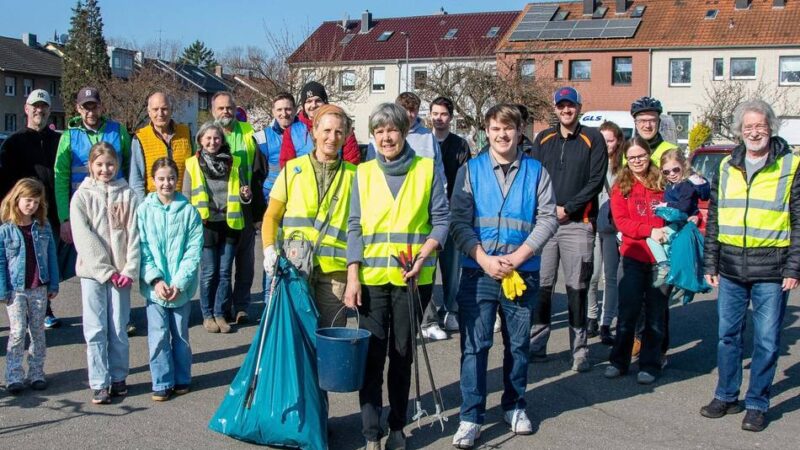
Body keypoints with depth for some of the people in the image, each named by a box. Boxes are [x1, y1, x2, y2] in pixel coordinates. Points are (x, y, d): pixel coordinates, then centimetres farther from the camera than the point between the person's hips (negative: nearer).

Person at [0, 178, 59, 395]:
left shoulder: (43, 227, 3)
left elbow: (51, 256, 6)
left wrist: (53, 285, 4)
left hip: (39, 289, 3)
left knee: (38, 332, 9)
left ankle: (37, 374, 17)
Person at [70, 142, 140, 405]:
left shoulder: (127, 195, 5)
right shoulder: (81, 196, 2)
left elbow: (134, 234, 0)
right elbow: (83, 237, -6)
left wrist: (130, 270, -10)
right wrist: (105, 270, -12)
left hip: (121, 272, 1)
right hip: (92, 271, -1)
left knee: (118, 329, 5)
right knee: (96, 329, 0)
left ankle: (118, 378, 17)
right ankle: (99, 384, 5)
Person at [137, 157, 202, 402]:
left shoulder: (188, 211, -3)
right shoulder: (144, 211, -2)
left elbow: (194, 250, -5)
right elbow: (142, 249, -4)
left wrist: (179, 282, -12)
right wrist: (156, 279, -14)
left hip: (181, 287, 0)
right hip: (154, 287, 0)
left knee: (181, 335, 12)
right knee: (158, 336, 1)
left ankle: (182, 380, 26)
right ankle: (162, 383, 13)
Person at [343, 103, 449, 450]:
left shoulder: (428, 170, 2)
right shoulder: (363, 173, 6)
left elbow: (441, 221, 0)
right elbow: (355, 227, 4)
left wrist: (422, 257, -16)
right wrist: (353, 277, -5)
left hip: (412, 278, -1)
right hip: (372, 278, 1)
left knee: (402, 354, 9)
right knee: (372, 355, 0)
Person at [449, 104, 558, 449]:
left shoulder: (536, 172, 4)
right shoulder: (470, 170, 3)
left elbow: (548, 219, -3)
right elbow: (459, 221, -4)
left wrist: (516, 257, -13)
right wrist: (485, 259, -15)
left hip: (522, 273, 1)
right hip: (478, 271, -1)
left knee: (518, 344, 13)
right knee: (474, 345, 0)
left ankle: (515, 406, 29)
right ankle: (471, 416, 8)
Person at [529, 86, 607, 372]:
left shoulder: (593, 139, 4)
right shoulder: (543, 139, 14)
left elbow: (596, 181, -3)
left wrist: (567, 208, -10)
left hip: (578, 224, -3)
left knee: (577, 289, 0)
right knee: (541, 286, 3)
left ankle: (580, 350, 6)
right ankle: (536, 345, 12)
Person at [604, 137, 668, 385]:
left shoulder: (662, 183, 5)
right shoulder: (621, 186, 3)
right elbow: (621, 221, -6)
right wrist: (650, 231, -18)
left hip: (661, 256, 1)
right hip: (633, 256, -1)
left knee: (656, 314, 7)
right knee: (627, 312, 5)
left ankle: (649, 365, 16)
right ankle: (619, 361, 17)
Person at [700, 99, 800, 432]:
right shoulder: (727, 167, 10)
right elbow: (714, 219, 14)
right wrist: (711, 263, 10)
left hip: (771, 271, -4)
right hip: (731, 268, 4)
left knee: (767, 341, 3)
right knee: (728, 335, 11)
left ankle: (757, 405, 16)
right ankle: (726, 396, 25)